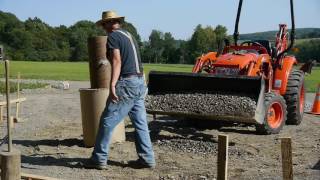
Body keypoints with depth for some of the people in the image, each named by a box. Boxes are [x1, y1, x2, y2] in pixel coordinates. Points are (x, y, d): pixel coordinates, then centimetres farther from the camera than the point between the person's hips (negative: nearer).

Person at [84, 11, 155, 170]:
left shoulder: (113, 37, -6)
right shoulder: (129, 35, 20)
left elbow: (117, 61, -19)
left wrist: (112, 85, -28)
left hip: (127, 84, -9)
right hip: (139, 82, 9)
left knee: (107, 121, -2)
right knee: (140, 122, 11)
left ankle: (99, 159, 3)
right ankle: (147, 158, 13)